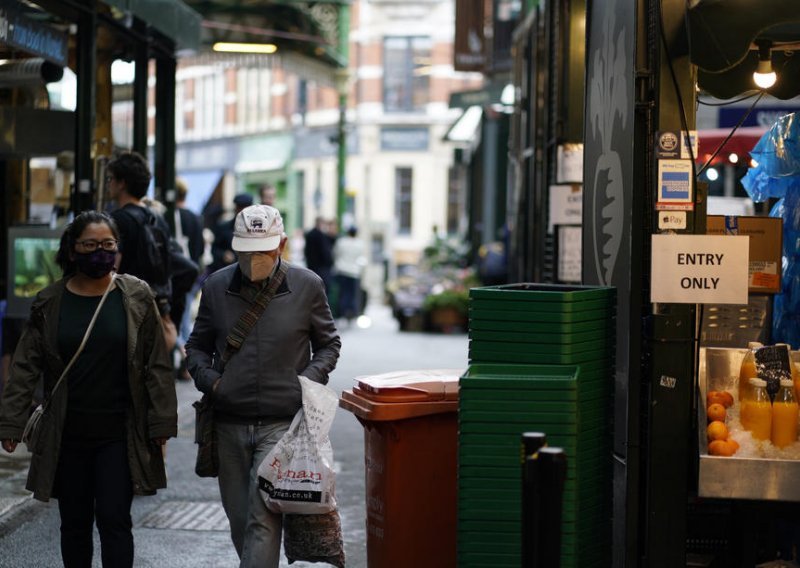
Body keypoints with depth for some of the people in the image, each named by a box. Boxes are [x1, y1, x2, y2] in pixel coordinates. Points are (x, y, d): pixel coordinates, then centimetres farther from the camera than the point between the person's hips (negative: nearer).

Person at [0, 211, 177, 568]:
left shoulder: (137, 296, 0)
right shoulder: (50, 303, 3)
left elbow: (156, 364, 0)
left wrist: (161, 422, -3)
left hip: (119, 433, -2)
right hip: (67, 434, 2)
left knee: (114, 521, -6)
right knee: (74, 523, 10)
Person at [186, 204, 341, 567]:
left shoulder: (307, 286, 0)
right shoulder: (216, 286, 5)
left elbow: (328, 344, 12)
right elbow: (197, 346, 17)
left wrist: (309, 380, -5)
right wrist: (208, 379, -2)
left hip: (282, 423, -3)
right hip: (229, 424, 3)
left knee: (263, 520, -14)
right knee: (239, 520, 10)